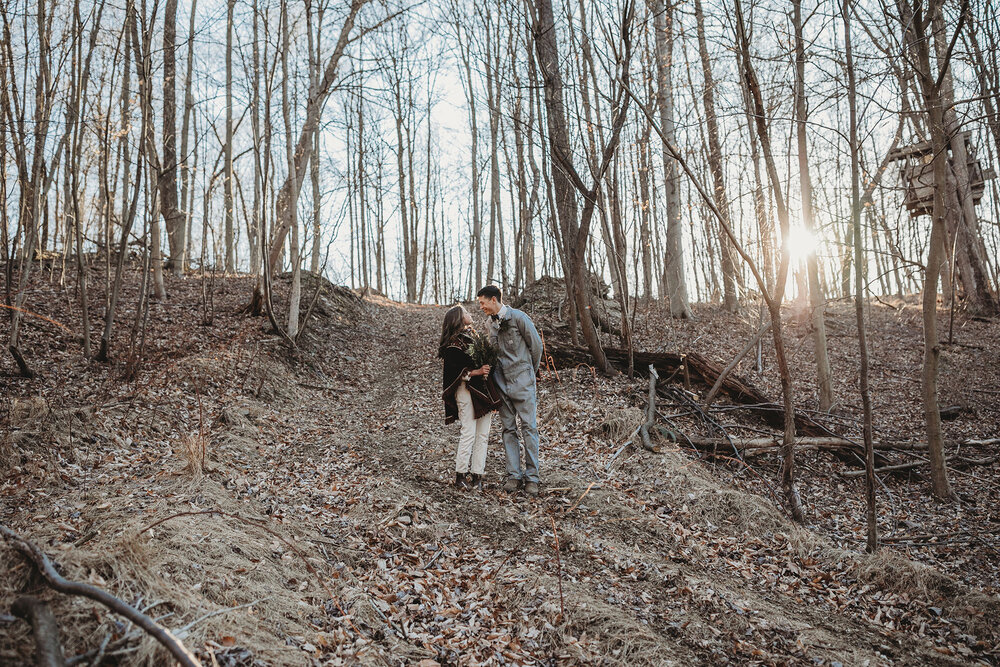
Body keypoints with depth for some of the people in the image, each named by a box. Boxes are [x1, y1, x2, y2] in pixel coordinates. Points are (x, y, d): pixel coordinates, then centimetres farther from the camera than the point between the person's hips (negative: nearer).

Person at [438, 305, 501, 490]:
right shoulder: (453, 344, -5)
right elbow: (455, 372, -13)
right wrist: (477, 372, -20)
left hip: (484, 390, 8)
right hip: (466, 390, -7)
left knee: (483, 435, 4)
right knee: (469, 433, -8)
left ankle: (477, 475, 8)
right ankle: (460, 475, 2)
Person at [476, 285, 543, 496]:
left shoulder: (518, 318, -7)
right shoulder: (492, 323, 13)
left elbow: (536, 346, -1)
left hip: (522, 383, -6)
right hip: (502, 383, 6)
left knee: (529, 427, -4)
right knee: (508, 429, 6)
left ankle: (532, 477, -1)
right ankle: (514, 475, 10)